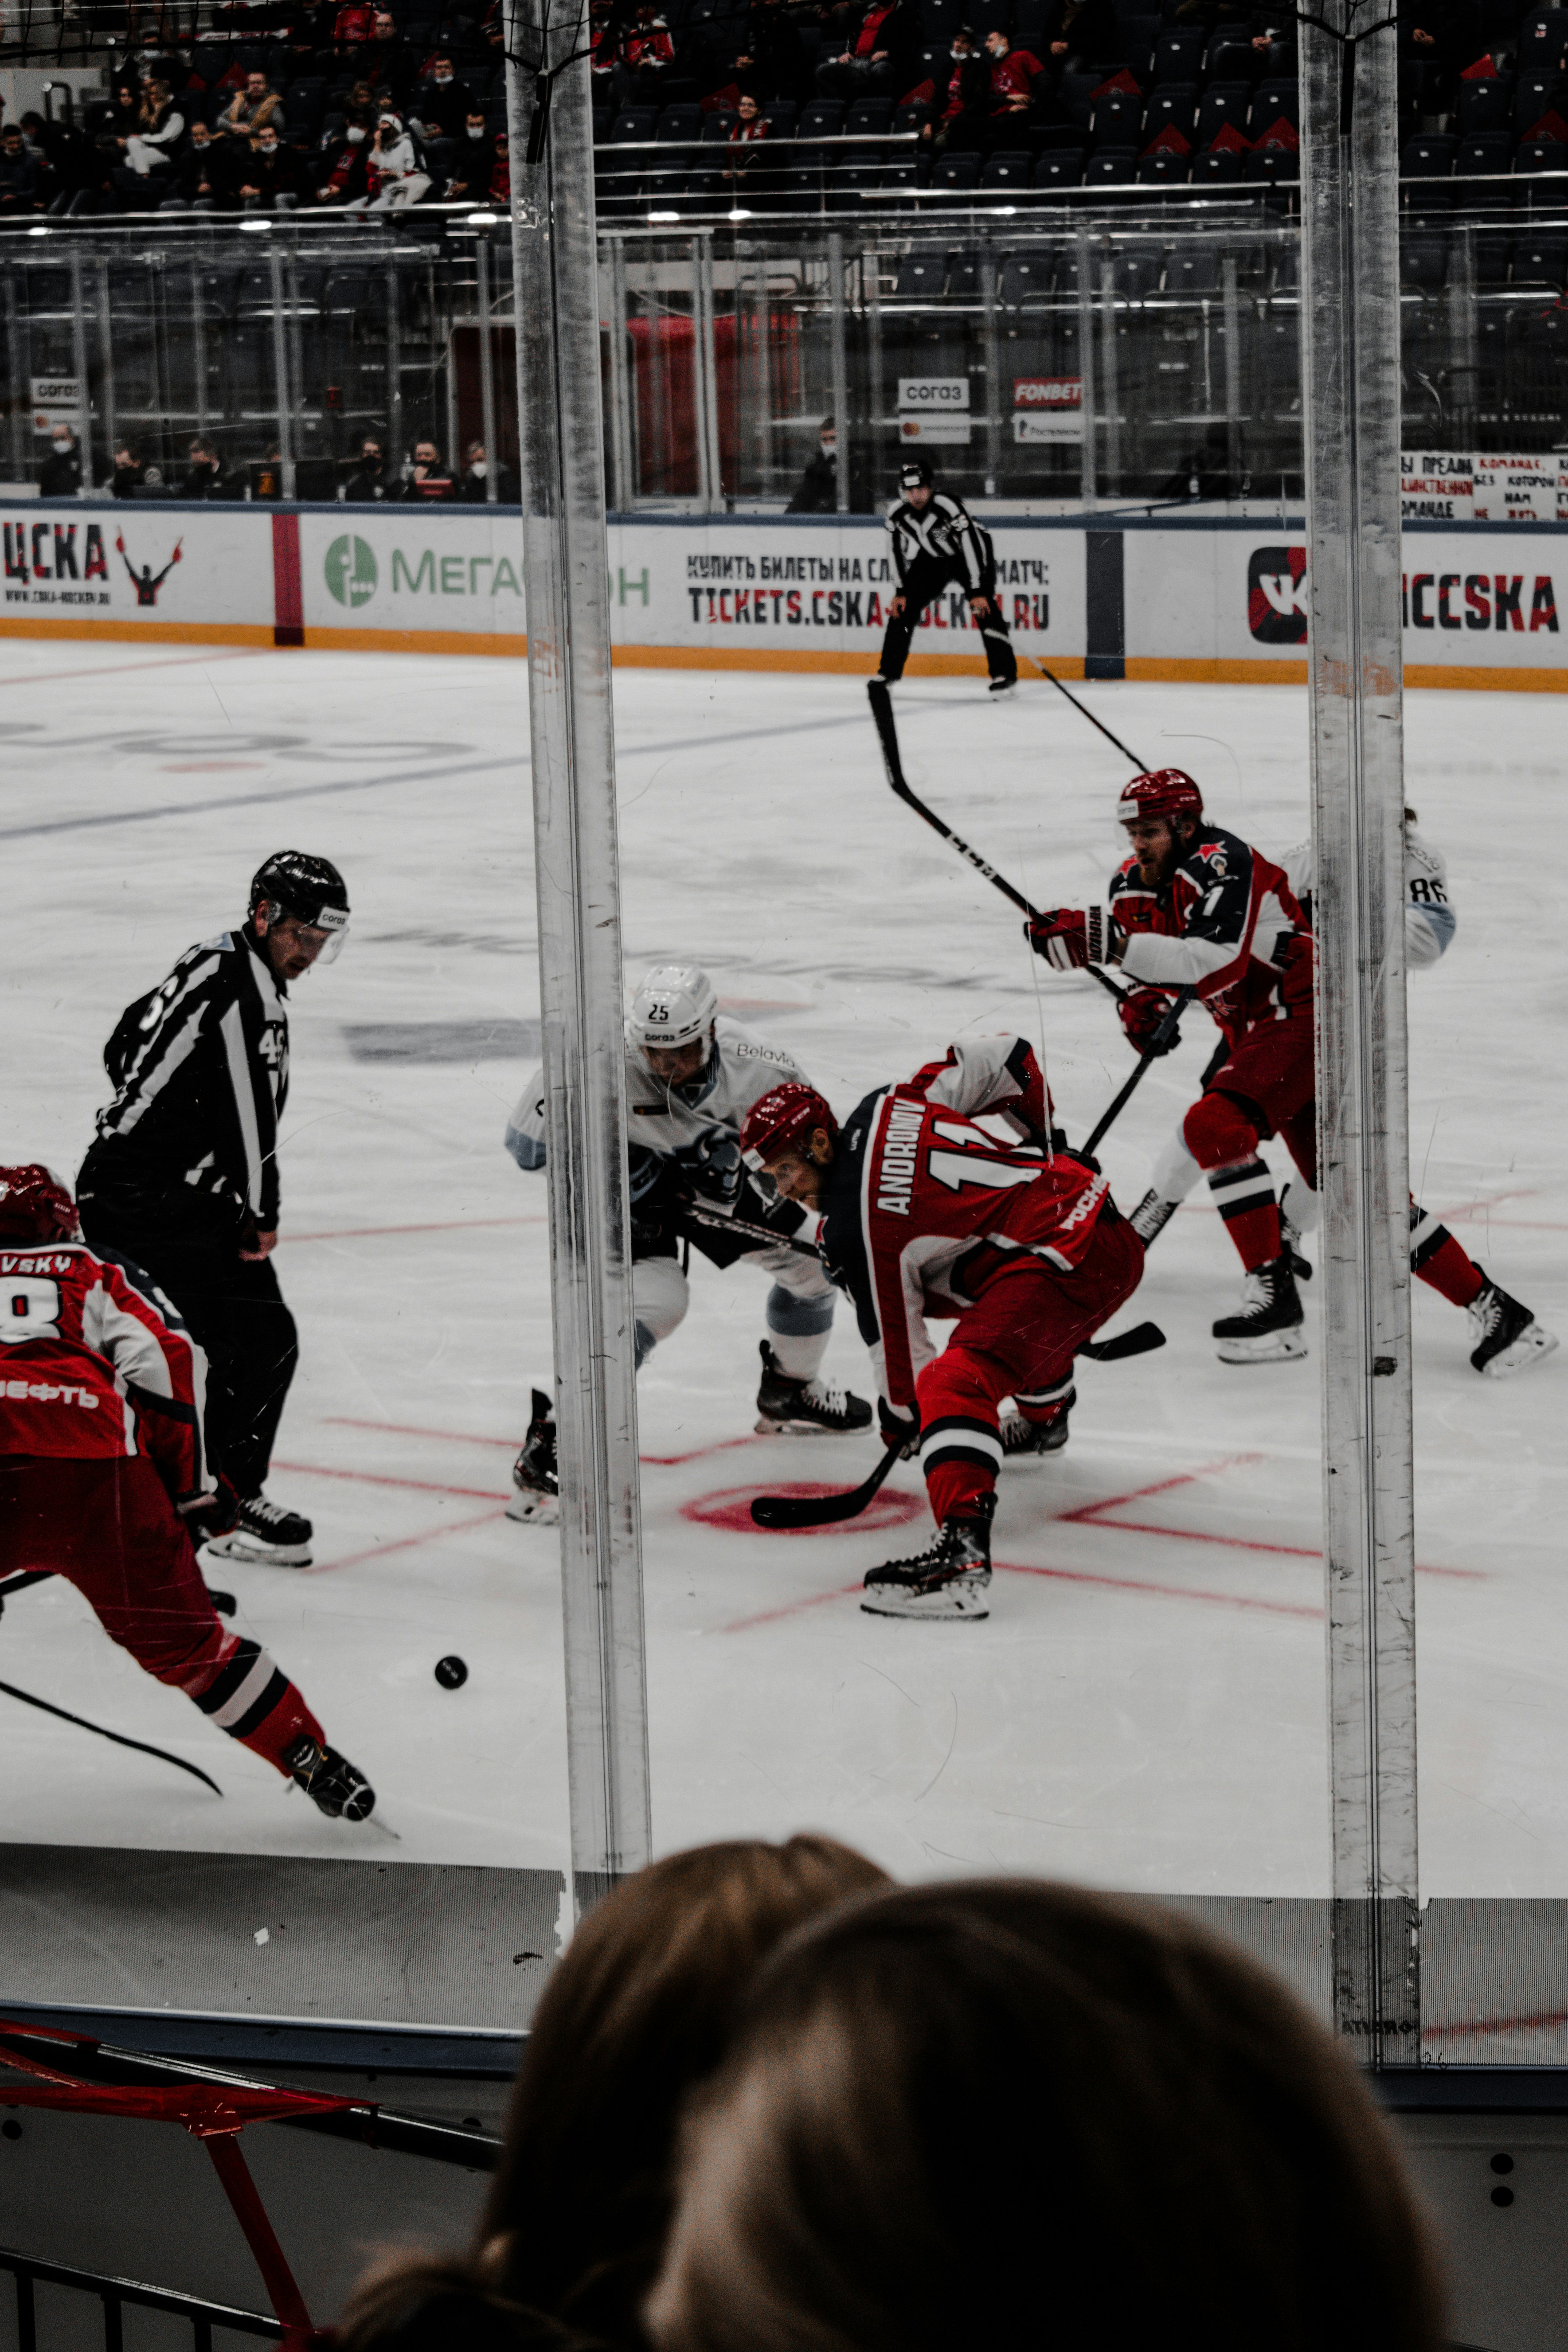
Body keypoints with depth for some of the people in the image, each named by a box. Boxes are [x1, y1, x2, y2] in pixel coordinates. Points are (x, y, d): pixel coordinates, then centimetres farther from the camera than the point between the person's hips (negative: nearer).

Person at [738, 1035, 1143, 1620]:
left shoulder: (855, 1231, -10)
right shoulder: (885, 1107, 10)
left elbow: (895, 1336, -2)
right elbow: (1005, 1057, 15)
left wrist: (900, 1420, 16)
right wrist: (1042, 1144, 30)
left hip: (1073, 1263, -10)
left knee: (956, 1382, -22)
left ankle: (963, 1553, -40)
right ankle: (1045, 1420, 72)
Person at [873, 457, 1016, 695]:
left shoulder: (948, 505, -34)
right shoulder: (897, 513, -18)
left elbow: (972, 545, -32)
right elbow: (899, 551, -4)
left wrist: (977, 591, -32)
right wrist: (902, 591, -8)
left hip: (968, 555, -5)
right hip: (931, 558, 5)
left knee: (985, 609, -21)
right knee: (902, 608, -4)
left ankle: (1004, 673, -15)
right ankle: (889, 673, 8)